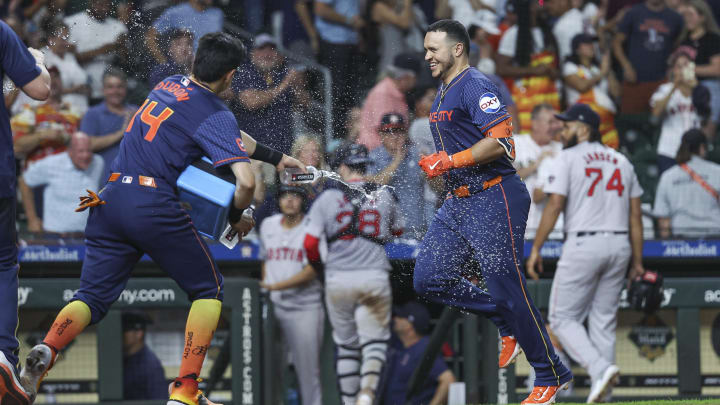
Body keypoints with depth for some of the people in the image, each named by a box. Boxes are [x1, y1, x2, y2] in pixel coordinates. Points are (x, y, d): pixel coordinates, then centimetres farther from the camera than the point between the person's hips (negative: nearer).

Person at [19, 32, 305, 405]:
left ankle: (47, 349, -24)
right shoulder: (215, 114, -3)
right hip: (154, 207, -6)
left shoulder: (170, 85, 20)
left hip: (111, 199, 6)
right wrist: (238, 217, 7)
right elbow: (245, 181, -15)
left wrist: (274, 158, 43)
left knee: (92, 296, 7)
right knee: (208, 290, 12)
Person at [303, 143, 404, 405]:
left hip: (338, 280, 0)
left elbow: (310, 244, -5)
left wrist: (316, 264, 14)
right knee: (374, 341, 2)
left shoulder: (327, 199, -2)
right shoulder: (384, 196, 4)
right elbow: (397, 233, 19)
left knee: (346, 344, 13)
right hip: (375, 278, 0)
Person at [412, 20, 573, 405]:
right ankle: (507, 322, 15)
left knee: (506, 286, -8)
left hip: (494, 199, -10)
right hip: (458, 202, 10)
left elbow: (499, 141, -22)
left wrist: (451, 162, -22)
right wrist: (436, 163, 13)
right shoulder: (443, 93, 18)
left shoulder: (476, 86, -12)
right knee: (428, 279, 1)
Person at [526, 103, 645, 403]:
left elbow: (555, 205, -10)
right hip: (619, 246, 6)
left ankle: (600, 368, -21)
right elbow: (635, 215, 12)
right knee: (604, 320, 12)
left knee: (562, 317, 1)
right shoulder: (621, 161, 15)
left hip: (583, 245, -6)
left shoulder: (569, 158, -2)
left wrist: (536, 249, -7)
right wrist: (637, 261, 15)